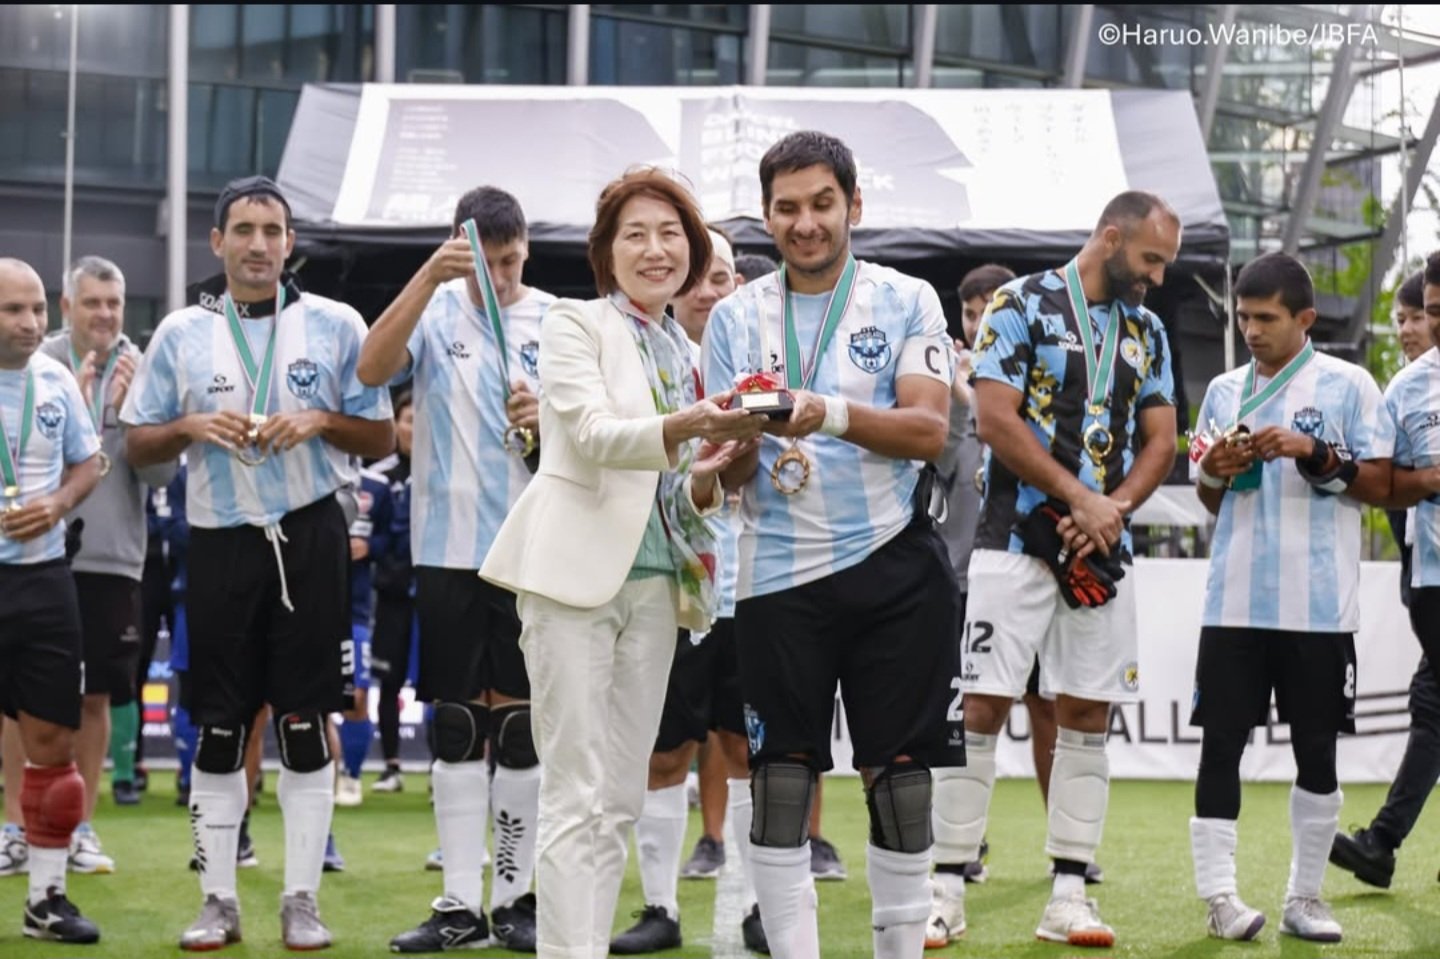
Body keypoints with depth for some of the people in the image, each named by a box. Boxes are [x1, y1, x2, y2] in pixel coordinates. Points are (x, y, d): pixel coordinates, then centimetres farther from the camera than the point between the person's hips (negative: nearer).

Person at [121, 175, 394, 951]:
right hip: (221, 542, 1)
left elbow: (381, 439, 6)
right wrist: (190, 427, -10)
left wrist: (321, 421, -12)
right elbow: (137, 445, 9)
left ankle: (301, 900, 8)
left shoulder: (335, 325, 4)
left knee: (306, 725, 1)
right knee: (218, 728, 3)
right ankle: (218, 900, 11)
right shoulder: (181, 333, 6)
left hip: (309, 538, -1)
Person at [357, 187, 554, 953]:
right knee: (455, 726, 4)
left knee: (521, 725, 2)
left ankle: (516, 897, 11)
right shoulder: (434, 310, 3)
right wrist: (430, 276, -27)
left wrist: (548, 423, -18)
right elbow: (372, 369, -17)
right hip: (448, 545, 1)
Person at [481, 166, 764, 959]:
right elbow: (592, 434, -16)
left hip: (657, 582, 6)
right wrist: (691, 427, -32)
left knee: (621, 797, 7)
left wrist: (707, 479, -5)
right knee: (577, 796, -9)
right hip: (577, 571, -6)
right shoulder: (575, 325, -1)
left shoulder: (688, 354, 16)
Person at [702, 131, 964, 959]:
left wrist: (832, 413, -26)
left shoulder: (907, 301, 2)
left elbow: (930, 430, -10)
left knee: (900, 772, 4)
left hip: (894, 570, -1)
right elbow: (729, 474, 4)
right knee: (780, 777, 0)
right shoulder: (736, 317, 7)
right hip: (780, 577, 1)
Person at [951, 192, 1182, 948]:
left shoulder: (1148, 332, 13)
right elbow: (994, 419, -12)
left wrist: (1113, 509, -9)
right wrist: (1081, 497, -14)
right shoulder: (1023, 304, -4)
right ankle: (948, 887, -1)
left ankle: (1068, 897, 8)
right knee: (983, 709, -7)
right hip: (1017, 539, -5)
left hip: (1102, 551, 5)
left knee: (1086, 715, 4)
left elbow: (1161, 441, 9)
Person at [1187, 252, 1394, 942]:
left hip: (1318, 606, -3)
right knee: (1220, 744, -2)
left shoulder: (1347, 385, 0)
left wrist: (1313, 454, -15)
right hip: (1234, 602, 3)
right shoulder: (1224, 391, 12)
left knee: (1317, 751, 4)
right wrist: (1215, 471, -3)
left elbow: (1380, 485, -3)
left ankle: (1305, 897, 13)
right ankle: (1219, 894, 1)